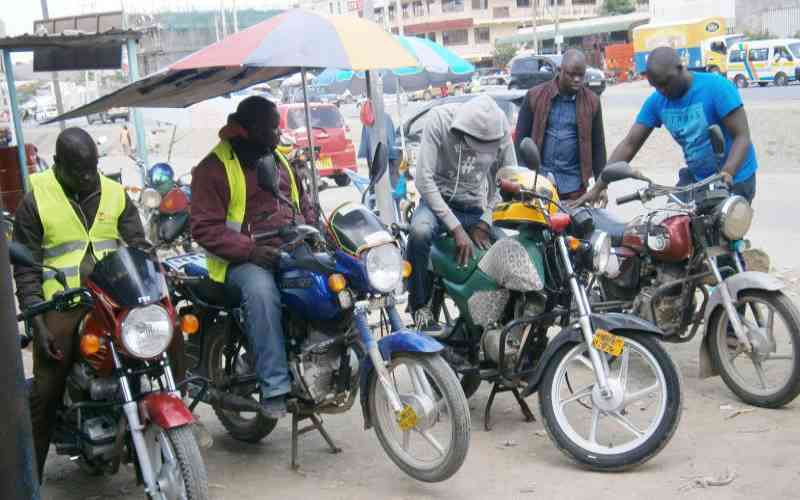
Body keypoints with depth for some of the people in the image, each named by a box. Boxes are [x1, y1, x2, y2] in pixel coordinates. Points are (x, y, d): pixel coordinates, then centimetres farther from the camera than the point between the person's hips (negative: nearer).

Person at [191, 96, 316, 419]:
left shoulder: (278, 160, 18)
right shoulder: (214, 168, -5)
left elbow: (303, 204, 25)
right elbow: (205, 228, -12)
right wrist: (251, 250, -24)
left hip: (294, 252, 7)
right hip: (244, 261, -6)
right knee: (261, 289, -37)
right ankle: (275, 388, -35)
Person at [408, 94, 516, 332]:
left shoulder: (501, 126, -11)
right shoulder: (439, 119, -20)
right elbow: (424, 179, -24)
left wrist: (484, 223, -12)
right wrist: (456, 228, -27)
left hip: (475, 206, 3)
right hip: (438, 199, -3)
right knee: (420, 231, -36)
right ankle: (420, 304, -15)